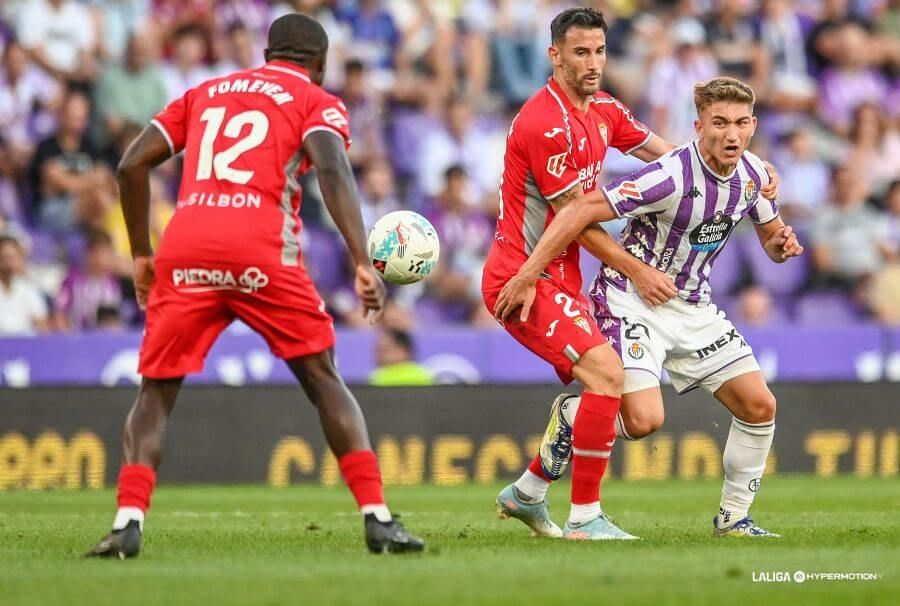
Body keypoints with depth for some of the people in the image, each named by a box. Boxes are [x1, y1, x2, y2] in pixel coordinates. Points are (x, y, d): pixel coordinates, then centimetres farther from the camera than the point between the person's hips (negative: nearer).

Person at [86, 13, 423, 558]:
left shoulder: (205, 93, 26)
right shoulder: (318, 103, 14)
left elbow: (132, 165, 19)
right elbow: (333, 171, -6)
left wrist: (141, 255, 25)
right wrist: (363, 263, -14)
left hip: (184, 250, 2)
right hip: (261, 251, -2)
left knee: (155, 393, 12)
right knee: (325, 382, 11)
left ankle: (129, 521, -7)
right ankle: (378, 518, 2)